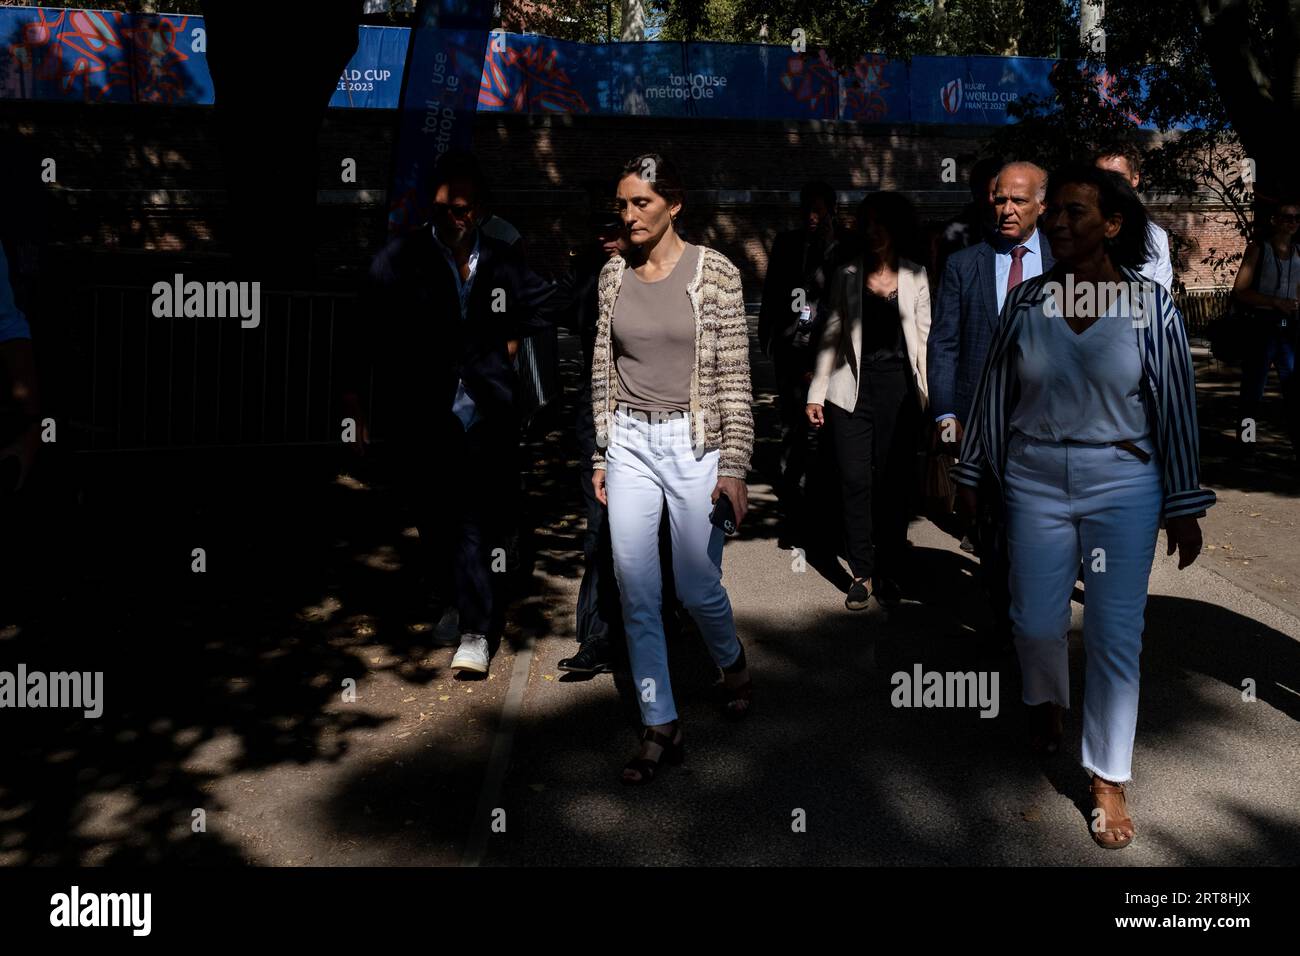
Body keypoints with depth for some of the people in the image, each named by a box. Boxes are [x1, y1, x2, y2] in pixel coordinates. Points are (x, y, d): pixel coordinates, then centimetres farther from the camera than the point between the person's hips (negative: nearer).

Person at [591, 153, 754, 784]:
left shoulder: (714, 272, -5)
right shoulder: (614, 274, 7)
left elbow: (735, 375, -7)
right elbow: (603, 371, 11)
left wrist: (734, 465, -12)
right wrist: (601, 456, 10)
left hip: (694, 442, -3)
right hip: (630, 442, 4)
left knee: (697, 588, 5)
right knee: (636, 593, 2)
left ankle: (732, 663, 40)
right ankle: (661, 728, 17)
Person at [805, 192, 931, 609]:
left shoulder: (915, 276, 6)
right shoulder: (846, 276, 7)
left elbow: (924, 336, 6)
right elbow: (830, 336, 7)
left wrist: (930, 393, -1)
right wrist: (817, 393, 3)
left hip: (898, 387, 0)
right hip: (853, 387, 0)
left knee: (892, 480, 3)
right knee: (855, 480, -1)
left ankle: (887, 570, 16)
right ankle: (861, 573, 8)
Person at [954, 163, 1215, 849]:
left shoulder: (1151, 305, -5)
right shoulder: (1026, 301, 0)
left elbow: (1177, 409, -2)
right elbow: (993, 393, 6)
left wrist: (1184, 507, -1)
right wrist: (971, 473, 9)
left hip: (1123, 485, -2)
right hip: (1035, 480, 2)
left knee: (1116, 635, 1)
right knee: (1036, 621, 8)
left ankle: (1108, 780, 17)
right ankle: (1046, 702, 43)